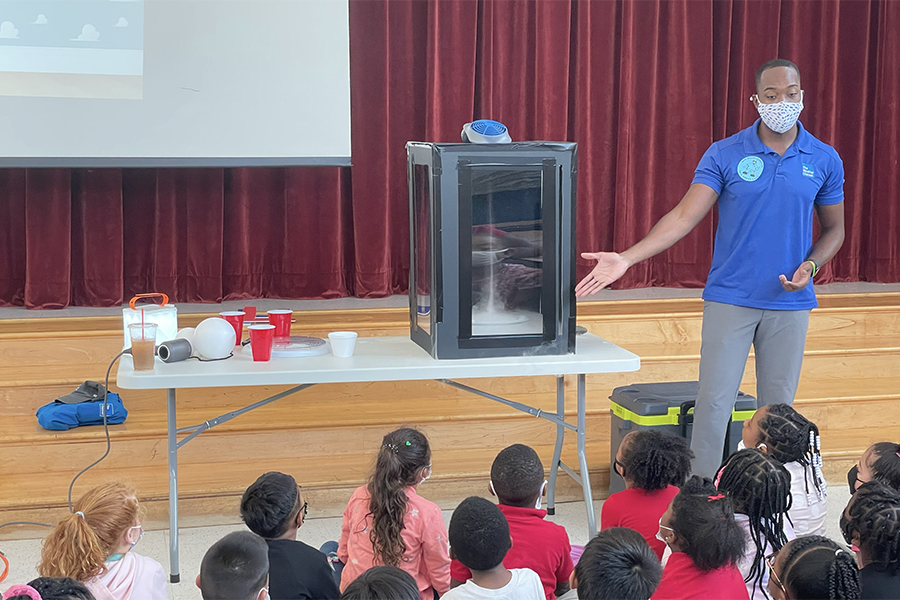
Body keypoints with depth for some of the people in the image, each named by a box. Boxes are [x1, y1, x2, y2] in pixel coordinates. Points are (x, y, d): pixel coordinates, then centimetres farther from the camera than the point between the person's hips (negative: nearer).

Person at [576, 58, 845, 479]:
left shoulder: (825, 160, 3)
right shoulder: (725, 155, -4)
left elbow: (833, 230, 13)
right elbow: (684, 217, -10)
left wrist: (810, 266, -8)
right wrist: (627, 259, -21)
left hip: (790, 303, 2)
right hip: (729, 299, -2)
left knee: (777, 407, 9)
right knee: (714, 403, -4)